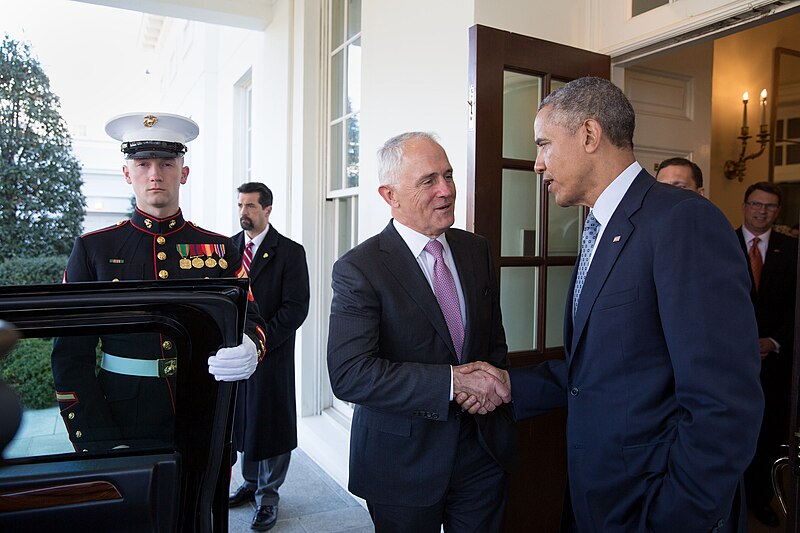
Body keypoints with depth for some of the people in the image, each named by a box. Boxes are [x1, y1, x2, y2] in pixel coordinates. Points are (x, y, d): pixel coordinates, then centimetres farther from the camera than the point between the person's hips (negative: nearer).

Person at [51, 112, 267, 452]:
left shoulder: (219, 249, 1)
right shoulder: (93, 249, -1)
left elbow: (249, 319, 0)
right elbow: (71, 354, -2)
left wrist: (248, 350, -26)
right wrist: (100, 443, -10)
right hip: (122, 428, -1)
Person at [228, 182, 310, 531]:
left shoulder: (290, 251, -7)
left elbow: (296, 308, -12)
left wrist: (258, 343, -15)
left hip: (272, 354, -4)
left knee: (271, 422, 6)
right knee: (243, 420, 15)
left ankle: (268, 495, 22)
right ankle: (251, 483, 33)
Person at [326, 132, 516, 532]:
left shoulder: (476, 250, 2)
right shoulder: (358, 269, -16)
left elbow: (494, 337, 11)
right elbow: (349, 375, -24)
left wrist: (491, 383, -10)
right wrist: (452, 382, -27)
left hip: (483, 451, 5)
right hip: (404, 465, -4)